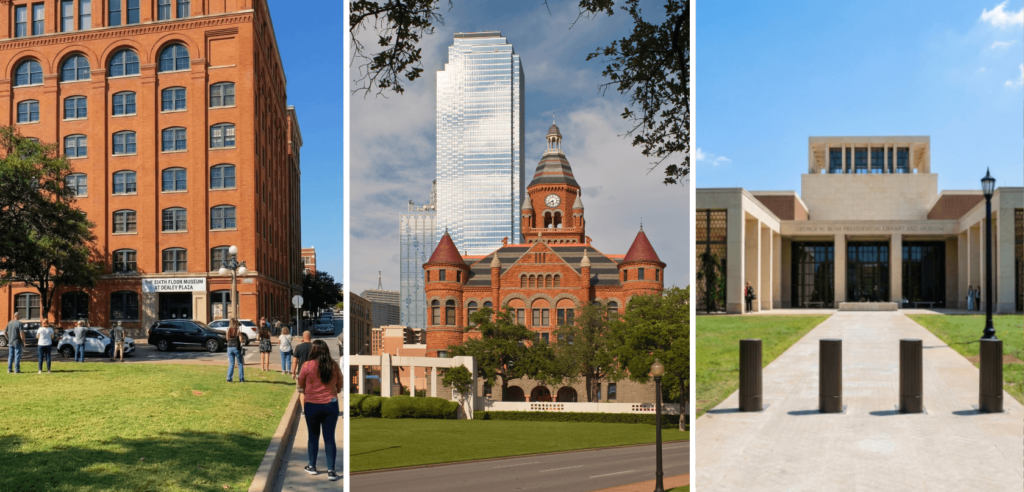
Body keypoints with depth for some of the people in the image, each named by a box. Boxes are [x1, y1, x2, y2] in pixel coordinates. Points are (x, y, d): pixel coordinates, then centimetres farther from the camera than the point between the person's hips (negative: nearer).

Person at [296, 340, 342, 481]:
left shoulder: (307, 365, -9)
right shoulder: (334, 365, -3)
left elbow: (301, 386, 5)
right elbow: (339, 386, 9)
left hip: (312, 406, -1)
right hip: (331, 405, 1)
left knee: (313, 436, 15)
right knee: (329, 438, 3)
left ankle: (312, 466, 28)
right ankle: (331, 471, 2)